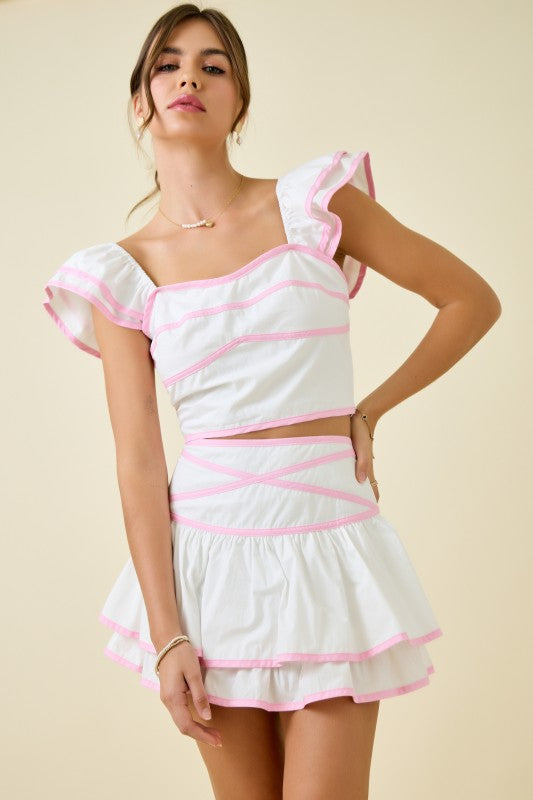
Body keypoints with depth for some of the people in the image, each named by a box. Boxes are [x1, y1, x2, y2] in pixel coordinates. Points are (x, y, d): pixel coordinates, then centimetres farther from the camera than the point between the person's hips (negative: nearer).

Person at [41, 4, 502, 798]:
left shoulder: (317, 201, -2)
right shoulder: (123, 274, 0)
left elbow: (474, 300, 5)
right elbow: (138, 460, -3)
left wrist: (369, 411, 2)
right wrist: (166, 636, -7)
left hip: (326, 544, -1)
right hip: (207, 549, 1)